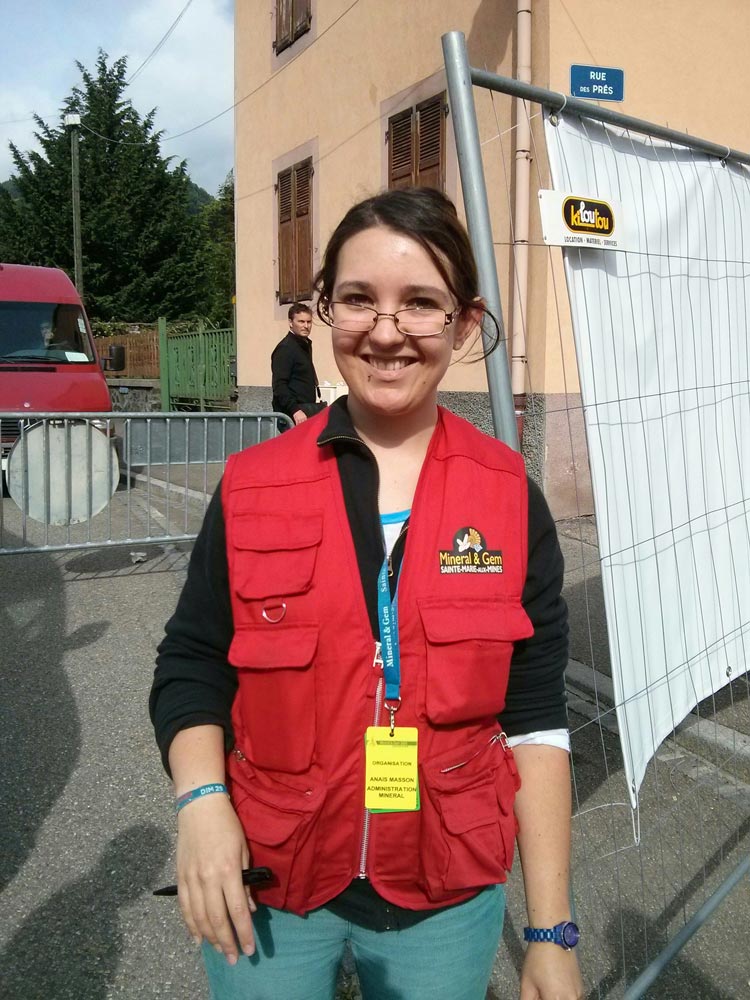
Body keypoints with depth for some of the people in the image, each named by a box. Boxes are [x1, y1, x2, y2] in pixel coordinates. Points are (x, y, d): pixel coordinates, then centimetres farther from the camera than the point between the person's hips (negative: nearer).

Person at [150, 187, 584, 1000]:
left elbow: (535, 719, -5)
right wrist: (201, 798, -16)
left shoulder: (510, 502, -6)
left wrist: (552, 932, -5)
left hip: (446, 901, 0)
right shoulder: (251, 488, -6)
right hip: (265, 890, 0)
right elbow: (192, 666, 1)